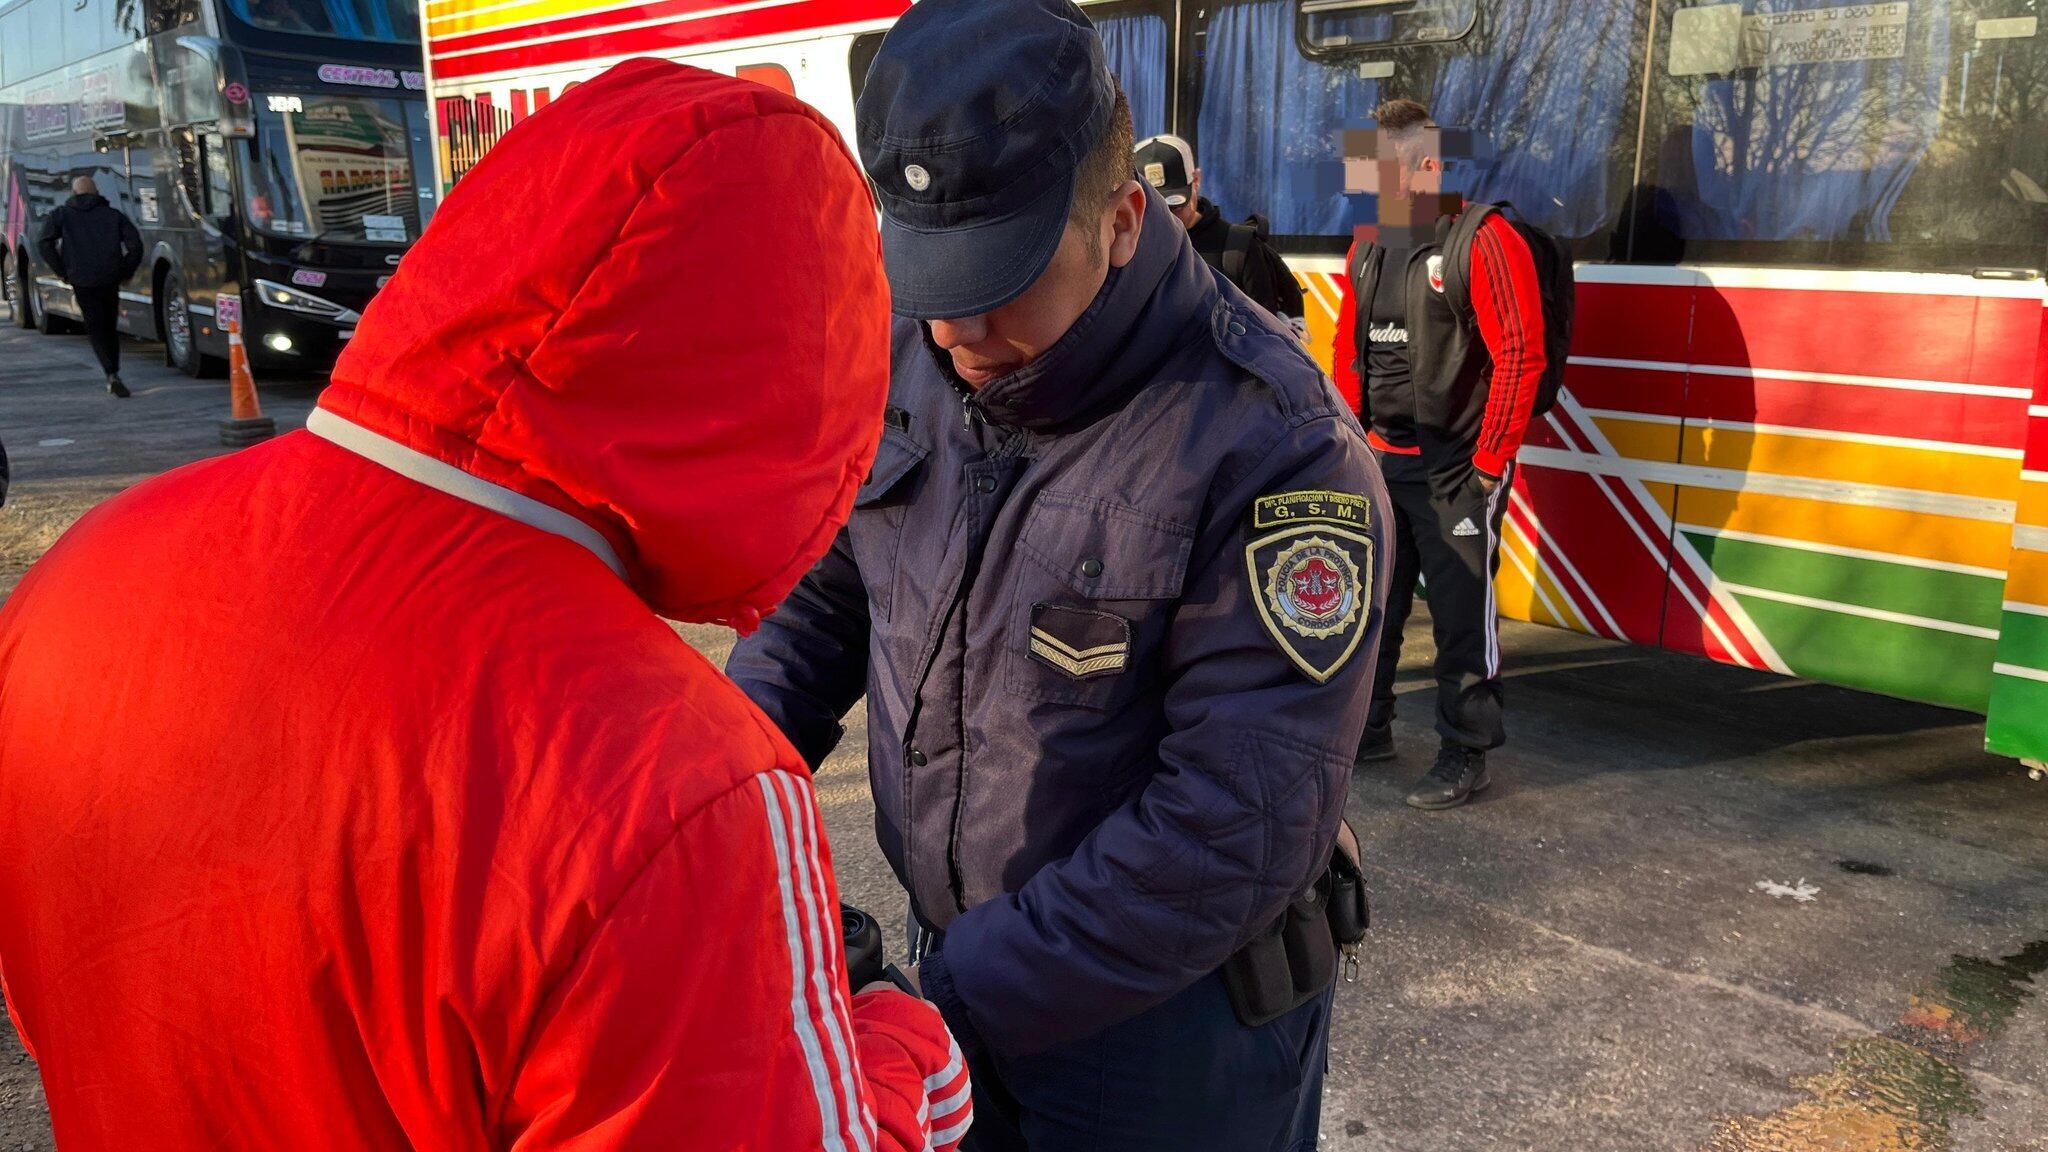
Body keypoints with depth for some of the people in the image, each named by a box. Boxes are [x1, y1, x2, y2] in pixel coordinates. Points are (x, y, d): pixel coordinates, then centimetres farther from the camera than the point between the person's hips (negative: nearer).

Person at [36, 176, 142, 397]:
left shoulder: (62, 214, 9)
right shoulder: (114, 215, 11)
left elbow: (43, 241, -5)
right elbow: (135, 245, -1)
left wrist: (61, 271, 2)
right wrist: (125, 272, 6)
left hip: (82, 281, -1)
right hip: (110, 281, 2)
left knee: (95, 328, 1)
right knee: (110, 328, 17)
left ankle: (112, 374, -18)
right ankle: (113, 375, 19)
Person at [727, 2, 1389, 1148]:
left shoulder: (1278, 449, -26)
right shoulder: (914, 361, -7)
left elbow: (1239, 831, -27)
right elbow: (821, 595, 6)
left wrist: (956, 1003, -26)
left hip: (1176, 1021, -5)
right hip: (961, 969, 5)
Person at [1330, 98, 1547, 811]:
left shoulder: (1484, 242, -12)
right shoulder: (1369, 248, 11)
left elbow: (1521, 356, -15)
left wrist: (1488, 465, -15)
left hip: (1456, 470, -7)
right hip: (1380, 460, 7)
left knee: (1462, 615, 0)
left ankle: (1466, 754, 14)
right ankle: (1366, 729, 30)